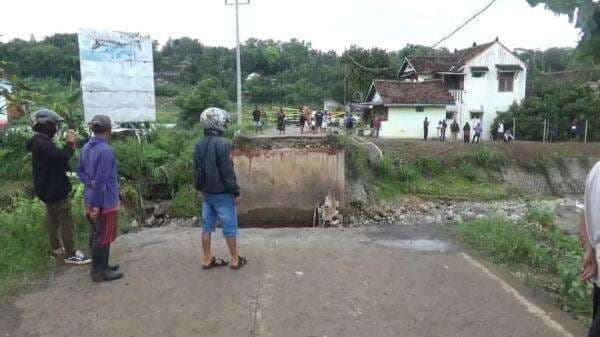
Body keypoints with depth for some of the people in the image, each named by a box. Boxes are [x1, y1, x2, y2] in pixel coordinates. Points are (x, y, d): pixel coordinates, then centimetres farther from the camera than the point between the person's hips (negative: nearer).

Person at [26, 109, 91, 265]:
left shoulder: (40, 142, 12)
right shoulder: (42, 143, -21)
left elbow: (57, 159, 11)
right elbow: (61, 158, -28)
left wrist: (69, 144, 0)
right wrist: (70, 143, -16)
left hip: (49, 188, 11)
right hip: (54, 189, -11)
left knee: (52, 219, 17)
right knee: (66, 221, -5)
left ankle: (56, 248, 28)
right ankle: (71, 254, 0)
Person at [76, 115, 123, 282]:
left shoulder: (86, 147, 7)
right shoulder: (106, 150, -23)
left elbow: (80, 171, 10)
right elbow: (101, 180, -23)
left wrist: (90, 183, -5)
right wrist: (97, 204, -19)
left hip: (90, 200, 9)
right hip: (105, 202, -9)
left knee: (95, 235, 18)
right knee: (104, 237, 3)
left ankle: (100, 266, 32)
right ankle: (100, 272, 14)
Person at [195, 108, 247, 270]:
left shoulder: (200, 145, 6)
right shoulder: (222, 144, -19)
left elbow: (198, 170, 13)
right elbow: (228, 171, -20)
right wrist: (236, 192, -13)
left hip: (206, 193, 8)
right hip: (222, 193, -7)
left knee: (207, 226, 12)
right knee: (229, 226, 3)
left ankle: (207, 259, 20)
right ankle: (235, 259, 13)